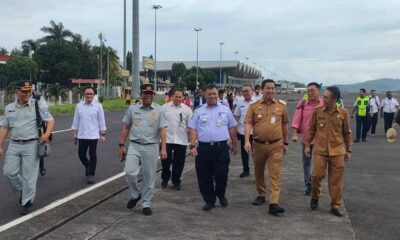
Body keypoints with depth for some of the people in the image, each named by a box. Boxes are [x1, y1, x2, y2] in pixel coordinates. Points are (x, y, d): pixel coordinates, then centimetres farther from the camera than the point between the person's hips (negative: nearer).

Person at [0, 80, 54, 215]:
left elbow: (50, 120, -5)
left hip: (31, 145, -4)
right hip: (14, 145, 4)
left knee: (29, 176, -1)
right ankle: (22, 190, 27)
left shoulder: (38, 105, -3)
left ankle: (27, 202, 13)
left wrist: (47, 133, -25)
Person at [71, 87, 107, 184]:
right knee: (81, 154, 6)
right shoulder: (79, 106, 5)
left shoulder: (98, 106, -2)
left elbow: (101, 121, -1)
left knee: (92, 155, 1)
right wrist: (74, 132, 6)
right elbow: (76, 120, 9)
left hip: (93, 135, -3)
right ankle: (87, 166, 36)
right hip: (82, 135, 3)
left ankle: (91, 174, 13)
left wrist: (103, 134, -3)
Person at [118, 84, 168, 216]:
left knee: (149, 177, 4)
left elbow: (162, 130, -3)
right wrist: (121, 145, 4)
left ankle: (146, 204, 18)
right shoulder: (132, 108, 5)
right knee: (130, 172, -14)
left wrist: (163, 148, -12)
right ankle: (135, 195, 13)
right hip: (134, 146, 1)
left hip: (151, 147, 0)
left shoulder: (159, 110, 2)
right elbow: (125, 128, 9)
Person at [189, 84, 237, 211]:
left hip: (221, 148, -1)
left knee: (221, 174, -2)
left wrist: (234, 144, 13)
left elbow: (232, 128, 13)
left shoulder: (225, 109, 9)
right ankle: (209, 200, 20)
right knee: (204, 177, 4)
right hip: (204, 148, 1)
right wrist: (192, 145, -5)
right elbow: (193, 129, 5)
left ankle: (221, 195, 27)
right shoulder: (199, 111, 8)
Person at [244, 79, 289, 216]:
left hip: (275, 145, -1)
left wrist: (285, 143, 15)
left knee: (275, 175, -8)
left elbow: (284, 125, 12)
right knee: (259, 172, 16)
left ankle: (274, 203, -11)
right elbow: (248, 124, -5)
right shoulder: (254, 106, 1)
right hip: (258, 145, 1)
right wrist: (247, 141, -17)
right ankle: (261, 195, 35)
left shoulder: (281, 106, 3)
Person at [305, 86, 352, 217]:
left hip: (337, 151, 0)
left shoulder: (343, 113, -2)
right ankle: (315, 197, 24)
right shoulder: (317, 111, -1)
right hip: (320, 150, 0)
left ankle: (335, 205, 16)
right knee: (317, 175, -4)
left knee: (336, 179, 5)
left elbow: (347, 133, 7)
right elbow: (311, 129, 7)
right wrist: (307, 145, 6)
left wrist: (348, 150, 9)